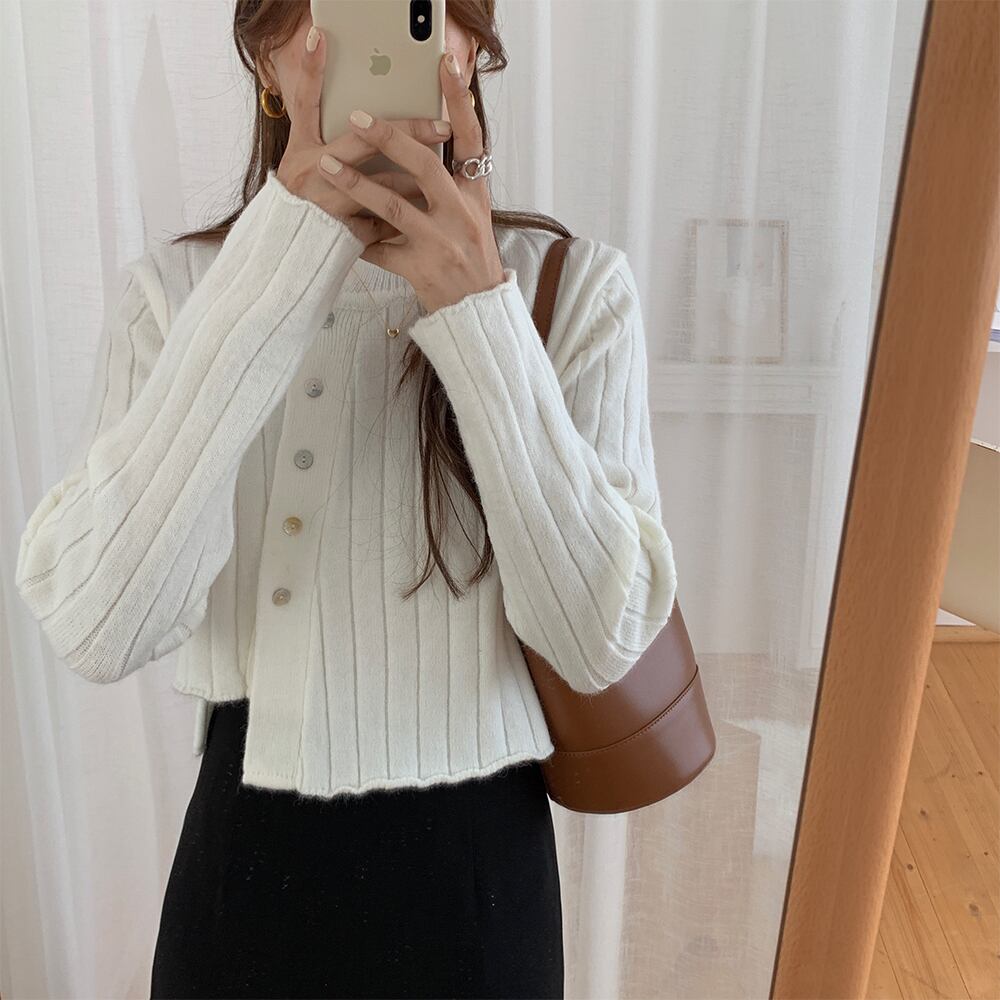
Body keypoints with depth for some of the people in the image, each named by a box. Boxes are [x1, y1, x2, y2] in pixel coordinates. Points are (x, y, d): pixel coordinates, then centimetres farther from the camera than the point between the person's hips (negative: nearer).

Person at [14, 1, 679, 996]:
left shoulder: (568, 283, -8)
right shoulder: (172, 290, -6)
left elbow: (602, 639, -16)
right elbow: (96, 629, -20)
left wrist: (478, 314, -24)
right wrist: (276, 264, -25)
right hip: (243, 853, 1)